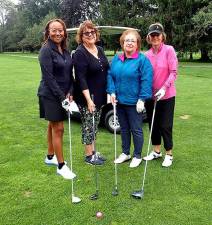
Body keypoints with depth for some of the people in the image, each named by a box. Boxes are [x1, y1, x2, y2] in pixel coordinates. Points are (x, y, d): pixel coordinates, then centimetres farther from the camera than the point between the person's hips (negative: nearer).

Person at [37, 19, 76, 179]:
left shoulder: (65, 50, 8)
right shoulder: (46, 50, -13)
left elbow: (70, 74, 8)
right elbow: (48, 77, -18)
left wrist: (70, 93, -5)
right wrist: (62, 97, -20)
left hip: (63, 94, 7)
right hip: (50, 95, -7)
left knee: (53, 126, 17)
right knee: (58, 128, -4)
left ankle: (50, 157, 32)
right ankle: (61, 166, 6)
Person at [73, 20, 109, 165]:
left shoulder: (99, 50, 9)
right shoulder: (80, 53, -14)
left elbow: (107, 71, 14)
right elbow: (81, 78, -20)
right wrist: (89, 99, -25)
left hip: (99, 96, 7)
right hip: (86, 97, -7)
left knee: (95, 124, 17)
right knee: (88, 125, 3)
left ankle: (94, 151, 31)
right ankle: (89, 155, 18)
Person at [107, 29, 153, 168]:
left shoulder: (142, 59, -9)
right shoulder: (116, 59, 9)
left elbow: (146, 81, -14)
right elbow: (110, 76, 10)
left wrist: (142, 99, -18)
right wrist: (112, 92, -2)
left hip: (134, 102, -5)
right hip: (119, 101, 6)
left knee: (136, 130, 6)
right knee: (124, 128, 17)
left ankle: (137, 156, 22)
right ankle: (125, 153, 33)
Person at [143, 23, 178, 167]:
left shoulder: (169, 50, -8)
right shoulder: (147, 54, 3)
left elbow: (173, 72, -12)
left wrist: (164, 88, -22)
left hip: (166, 95, -4)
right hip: (150, 95, 4)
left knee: (165, 125, 3)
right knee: (153, 124, 14)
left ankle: (169, 155, 21)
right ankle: (156, 151, 32)